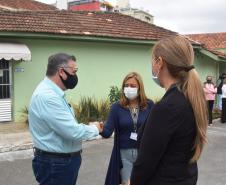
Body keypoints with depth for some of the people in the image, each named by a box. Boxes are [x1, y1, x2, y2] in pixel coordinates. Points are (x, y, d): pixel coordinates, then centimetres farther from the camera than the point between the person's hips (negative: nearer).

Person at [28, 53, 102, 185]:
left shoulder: (53, 93, 9)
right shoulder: (47, 96, -25)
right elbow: (72, 131, -27)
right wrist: (95, 129, -10)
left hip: (64, 160, 10)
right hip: (55, 164, -10)